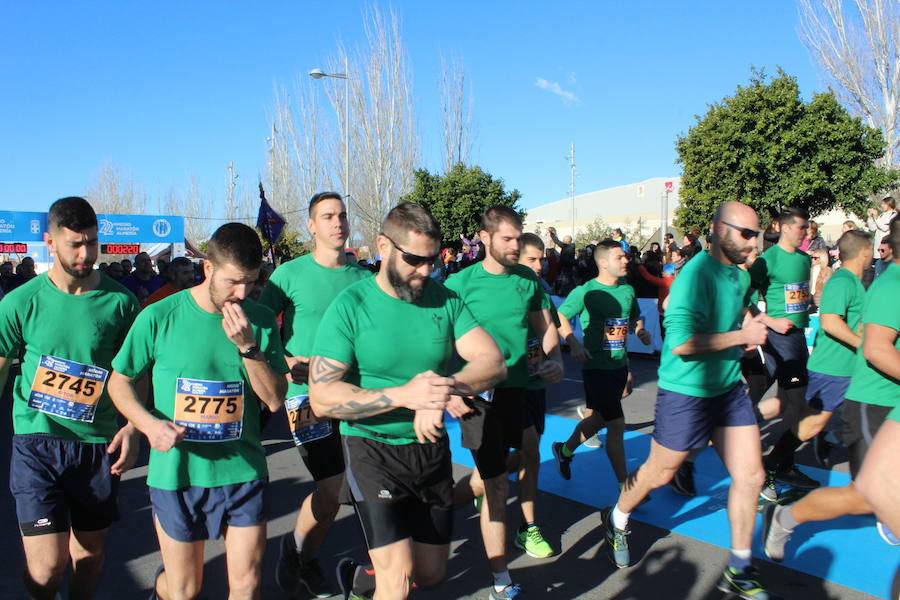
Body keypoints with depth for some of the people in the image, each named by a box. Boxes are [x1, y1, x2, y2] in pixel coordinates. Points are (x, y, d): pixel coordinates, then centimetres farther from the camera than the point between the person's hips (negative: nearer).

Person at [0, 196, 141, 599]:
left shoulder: (120, 302, -2)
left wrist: (132, 426, -6)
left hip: (99, 444, 1)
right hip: (37, 441, -1)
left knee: (91, 551, 14)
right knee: (47, 563, -4)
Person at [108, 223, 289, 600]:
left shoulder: (261, 321, -2)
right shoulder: (159, 318, -8)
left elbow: (275, 400, -6)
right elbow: (118, 382, 3)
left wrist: (248, 346, -19)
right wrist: (150, 424, -14)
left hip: (243, 469, 2)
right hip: (177, 471, -1)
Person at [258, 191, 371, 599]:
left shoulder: (361, 276, 6)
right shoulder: (290, 274, -5)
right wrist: (285, 361, -17)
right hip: (307, 392, -4)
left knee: (333, 489, 11)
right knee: (331, 487, -8)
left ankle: (307, 559, 35)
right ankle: (293, 547, 20)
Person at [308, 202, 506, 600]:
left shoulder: (445, 300, -3)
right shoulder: (350, 306, -14)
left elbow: (493, 362, -11)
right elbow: (322, 398, -20)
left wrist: (447, 387, -31)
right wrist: (402, 394, -31)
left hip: (432, 449, 5)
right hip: (373, 449, -4)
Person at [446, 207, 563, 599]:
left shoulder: (528, 279, 4)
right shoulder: (461, 282, -9)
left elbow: (545, 326, 15)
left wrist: (556, 360, -3)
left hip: (515, 389, 5)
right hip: (479, 393, -5)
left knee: (488, 476, 19)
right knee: (496, 485, -5)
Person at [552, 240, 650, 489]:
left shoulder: (628, 290, 7)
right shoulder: (586, 292, -12)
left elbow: (636, 317, 22)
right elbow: (560, 318, -8)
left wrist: (641, 331, 0)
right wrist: (574, 344, -21)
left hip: (620, 365, 7)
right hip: (597, 367, -7)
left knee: (597, 420, 19)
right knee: (616, 424, -6)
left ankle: (565, 450, 43)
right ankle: (624, 484, 6)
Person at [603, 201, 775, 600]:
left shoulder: (740, 276, 6)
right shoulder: (697, 274, -21)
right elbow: (681, 342, -31)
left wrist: (750, 329, 6)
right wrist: (741, 335, -23)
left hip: (728, 387, 8)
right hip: (687, 391, -7)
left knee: (750, 477, 6)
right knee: (659, 474, 10)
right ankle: (617, 521, 39)